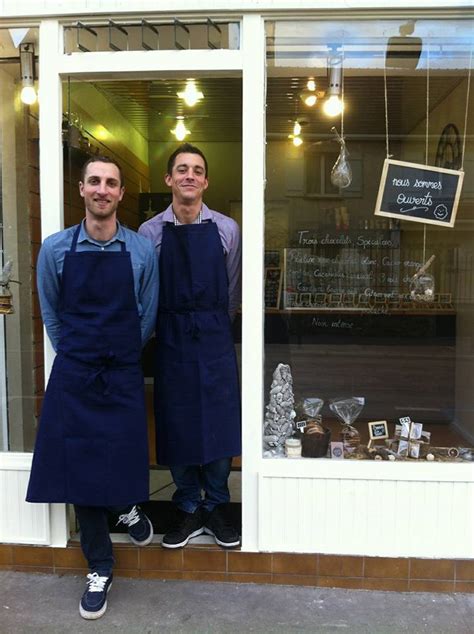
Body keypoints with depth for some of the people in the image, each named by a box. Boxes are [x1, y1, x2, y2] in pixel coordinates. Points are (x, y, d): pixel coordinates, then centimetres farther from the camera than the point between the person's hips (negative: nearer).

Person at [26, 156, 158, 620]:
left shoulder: (142, 251, -3)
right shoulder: (55, 249, -1)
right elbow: (51, 315, 11)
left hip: (123, 374, 0)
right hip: (73, 375, 1)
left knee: (123, 459, 0)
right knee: (79, 466, 6)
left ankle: (127, 506, 40)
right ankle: (99, 568, 26)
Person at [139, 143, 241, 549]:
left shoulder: (226, 229, 0)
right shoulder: (150, 232, -1)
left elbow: (232, 291, 9)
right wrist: (167, 327, 8)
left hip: (215, 337, 0)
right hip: (171, 339, 0)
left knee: (219, 423, 5)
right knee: (176, 425, 8)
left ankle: (216, 508, 25)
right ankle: (189, 510, 26)